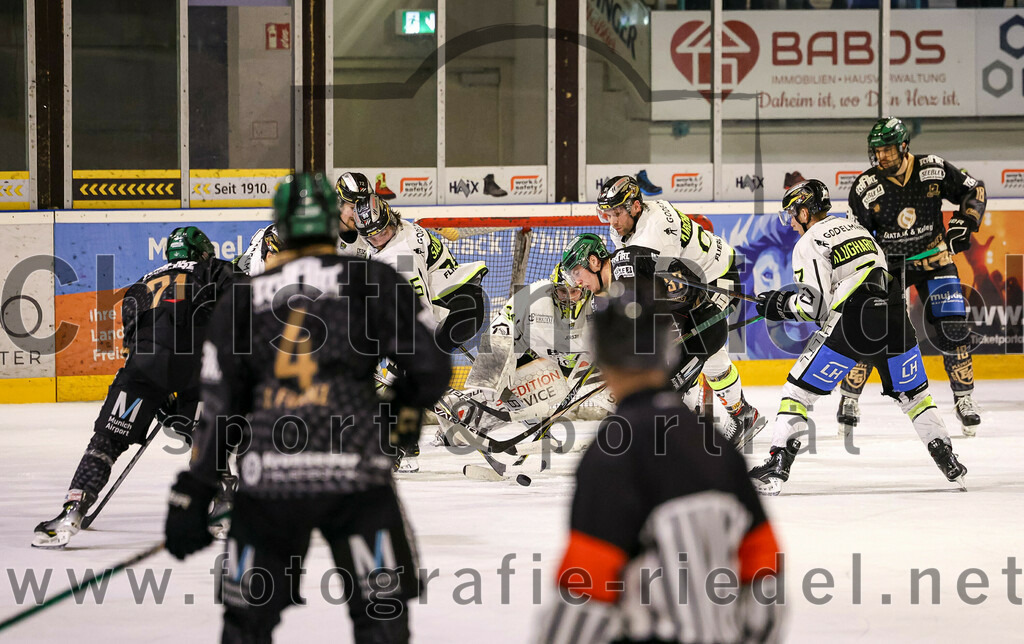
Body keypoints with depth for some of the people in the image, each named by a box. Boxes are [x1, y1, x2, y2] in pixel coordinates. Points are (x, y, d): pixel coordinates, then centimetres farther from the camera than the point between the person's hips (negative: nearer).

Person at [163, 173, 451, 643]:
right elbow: (430, 368, 1)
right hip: (352, 475, -2)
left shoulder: (243, 299, 11)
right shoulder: (373, 281, 5)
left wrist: (190, 496, 13)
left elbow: (220, 409, 9)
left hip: (266, 480, 2)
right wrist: (402, 415, 22)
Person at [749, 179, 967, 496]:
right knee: (913, 394, 23)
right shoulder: (856, 228, 23)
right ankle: (949, 461, 21)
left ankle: (777, 467, -6)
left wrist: (780, 305, 9)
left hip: (852, 327, -6)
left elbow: (815, 303, -9)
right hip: (894, 321, 6)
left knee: (798, 391, 2)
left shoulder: (809, 244, 0)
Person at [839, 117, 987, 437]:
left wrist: (964, 223, -15)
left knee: (952, 327, -8)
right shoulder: (864, 188, -14)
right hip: (887, 263, 0)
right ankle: (850, 398, 8)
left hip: (933, 258, 0)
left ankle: (964, 399, 6)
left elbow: (974, 190, -1)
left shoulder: (934, 169, -14)